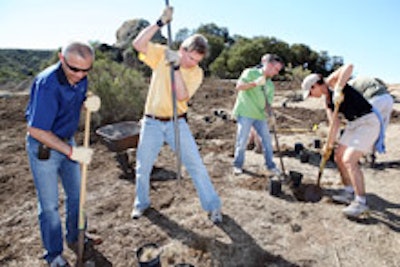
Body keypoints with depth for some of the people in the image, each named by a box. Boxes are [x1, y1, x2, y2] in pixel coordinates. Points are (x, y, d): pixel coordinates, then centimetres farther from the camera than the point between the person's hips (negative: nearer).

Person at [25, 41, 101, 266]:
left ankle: (75, 238, 39)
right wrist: (72, 152, -31)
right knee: (49, 205, 4)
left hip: (68, 141, 7)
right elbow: (36, 130, -28)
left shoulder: (80, 77, -8)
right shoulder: (47, 85, -29)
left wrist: (90, 104, -16)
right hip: (43, 147, -7)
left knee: (76, 195, 17)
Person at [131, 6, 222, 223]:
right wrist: (161, 22, -21)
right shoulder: (162, 54, -3)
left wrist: (176, 67, -28)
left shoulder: (197, 73, -6)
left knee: (195, 164, -3)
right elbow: (138, 43, -16)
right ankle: (141, 202, 36)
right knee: (143, 167, 11)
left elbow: (182, 96, -19)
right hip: (151, 123, 1)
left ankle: (213, 206, 12)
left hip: (177, 123, 0)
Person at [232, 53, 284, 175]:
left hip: (260, 115, 6)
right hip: (245, 113, -5)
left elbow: (268, 102, 14)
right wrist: (255, 83, -26)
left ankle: (270, 165, 19)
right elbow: (238, 86, -14)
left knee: (267, 139, 4)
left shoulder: (270, 84, 15)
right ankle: (237, 165, 16)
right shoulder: (250, 73, -1)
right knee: (242, 140, -2)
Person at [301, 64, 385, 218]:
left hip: (368, 122, -10)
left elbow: (349, 67, -30)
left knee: (349, 160, -16)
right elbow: (334, 122, 8)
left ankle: (361, 202, -5)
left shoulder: (332, 82, -11)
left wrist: (338, 89, -36)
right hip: (353, 124, 10)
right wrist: (330, 143, 2)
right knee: (339, 157, 13)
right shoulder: (327, 100, 11)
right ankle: (348, 192, 28)